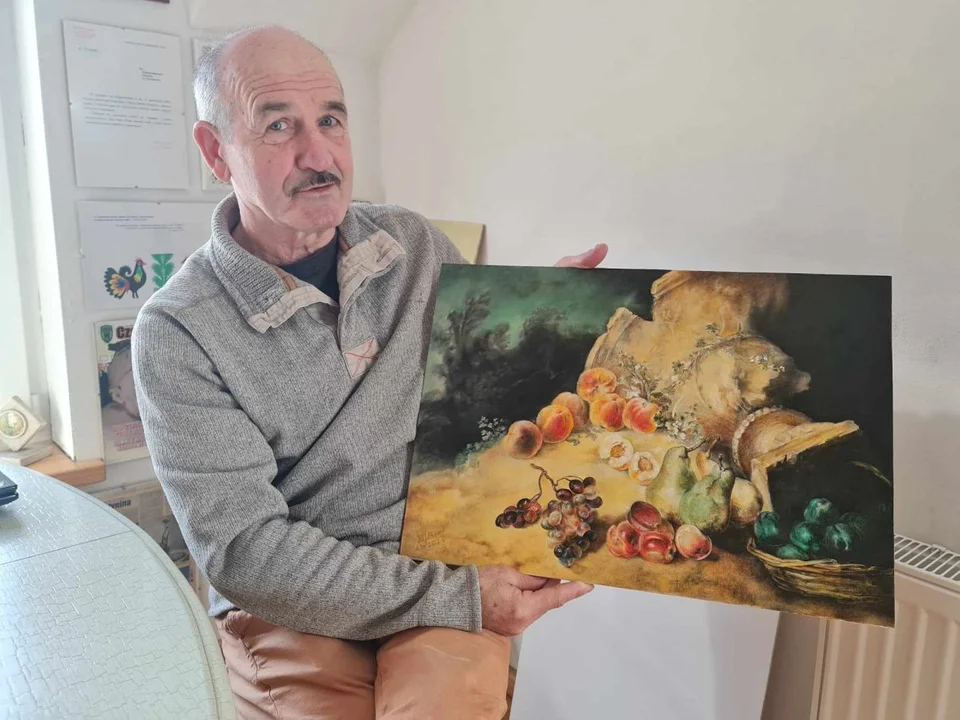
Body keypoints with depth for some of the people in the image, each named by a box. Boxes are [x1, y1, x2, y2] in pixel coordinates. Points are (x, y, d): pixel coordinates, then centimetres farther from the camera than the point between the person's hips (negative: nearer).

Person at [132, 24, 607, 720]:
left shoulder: (419, 244, 1)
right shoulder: (177, 331, -11)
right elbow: (242, 548, -15)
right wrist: (459, 596, -19)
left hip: (451, 572, 2)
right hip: (293, 607, -1)